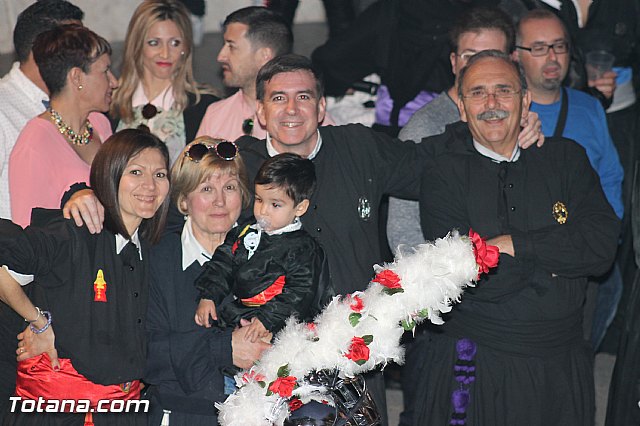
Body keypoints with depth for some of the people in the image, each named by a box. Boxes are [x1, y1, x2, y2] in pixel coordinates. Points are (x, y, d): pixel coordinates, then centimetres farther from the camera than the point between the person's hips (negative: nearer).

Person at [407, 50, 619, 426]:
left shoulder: (566, 158, 4)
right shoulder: (443, 171, -6)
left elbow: (603, 244, -10)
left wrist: (513, 245, -16)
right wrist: (556, 257, -10)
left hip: (561, 367, 3)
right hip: (473, 368, -2)